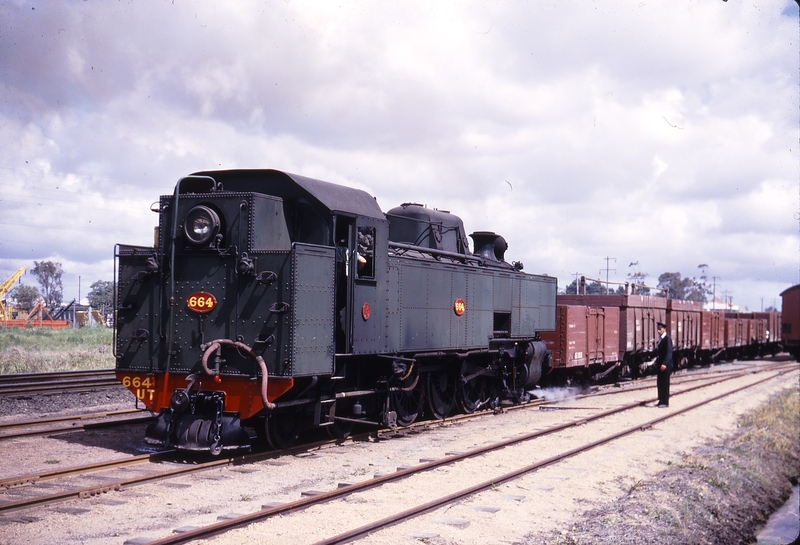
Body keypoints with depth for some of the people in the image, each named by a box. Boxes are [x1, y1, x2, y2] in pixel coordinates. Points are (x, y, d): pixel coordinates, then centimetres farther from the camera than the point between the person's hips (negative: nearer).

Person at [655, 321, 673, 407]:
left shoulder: (667, 339, -15)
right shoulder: (660, 338, 12)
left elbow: (669, 352, -20)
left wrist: (664, 364, -26)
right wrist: (657, 362, 13)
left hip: (665, 365, -9)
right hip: (660, 364, 9)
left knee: (665, 383, -3)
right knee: (660, 383, 13)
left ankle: (665, 402, 2)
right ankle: (661, 400, 21)